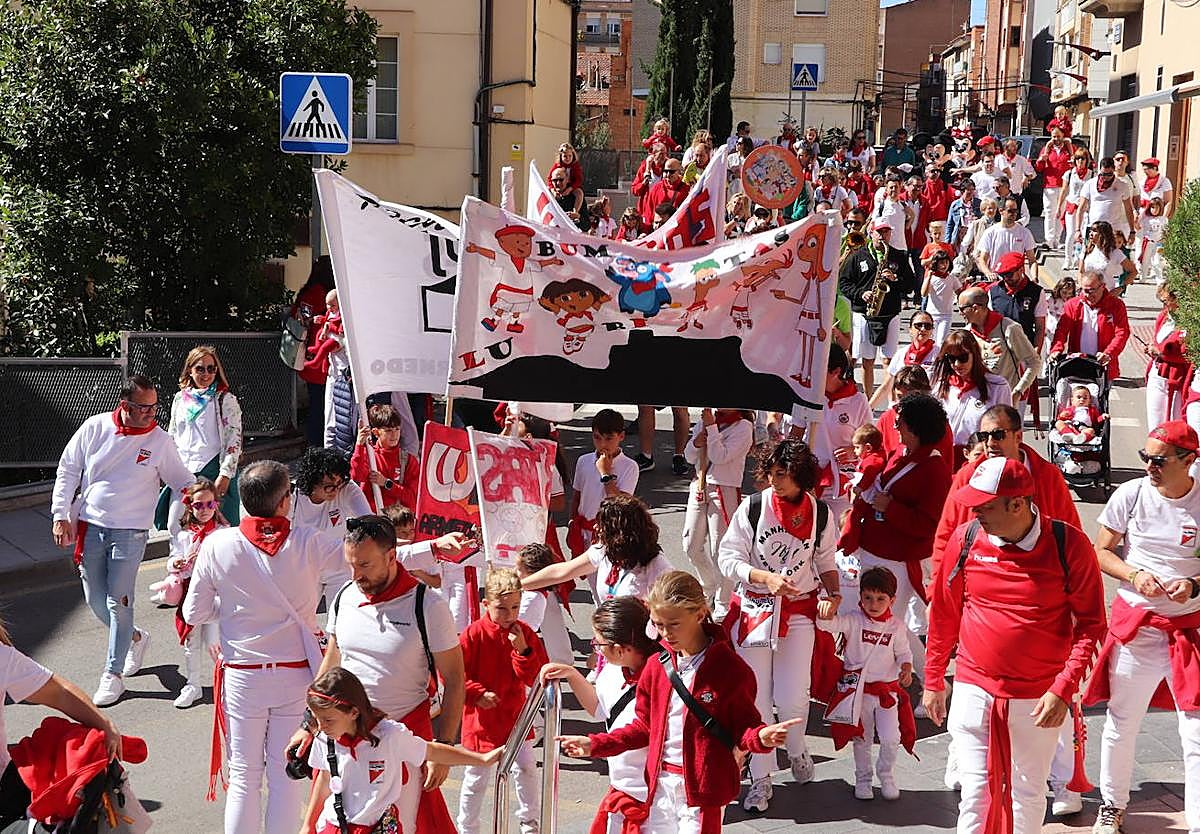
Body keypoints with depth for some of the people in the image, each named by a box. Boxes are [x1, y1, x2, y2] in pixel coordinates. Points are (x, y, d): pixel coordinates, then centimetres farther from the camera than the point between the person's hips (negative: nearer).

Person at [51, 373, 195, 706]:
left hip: (130, 533, -2)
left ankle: (114, 673, 9)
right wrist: (61, 516, 0)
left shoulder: (160, 441, -5)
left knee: (119, 602, -4)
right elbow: (68, 472, 5)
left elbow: (182, 480, 5)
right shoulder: (95, 428, -2)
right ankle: (135, 638, 36)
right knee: (96, 600, 8)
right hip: (90, 528, 2)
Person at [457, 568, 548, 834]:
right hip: (481, 719, -2)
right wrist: (478, 694, -20)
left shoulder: (524, 633, -4)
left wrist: (523, 650, -20)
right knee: (475, 779, 9)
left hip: (515, 717, 3)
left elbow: (536, 679, -6)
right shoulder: (474, 634, -13)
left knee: (526, 771, 5)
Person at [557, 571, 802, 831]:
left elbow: (743, 727, -6)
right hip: (660, 783, 5)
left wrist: (761, 737, -28)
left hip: (703, 789, -5)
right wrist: (595, 744, 5)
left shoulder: (731, 668, -11)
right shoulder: (657, 665, 3)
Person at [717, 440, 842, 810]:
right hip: (753, 608, -1)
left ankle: (796, 749, 30)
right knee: (756, 697, 1)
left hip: (799, 610, 1)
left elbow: (826, 562, 12)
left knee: (792, 698, -5)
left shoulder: (820, 514, -2)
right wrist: (767, 578, -22)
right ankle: (761, 780, 16)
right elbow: (728, 559, -8)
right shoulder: (752, 508, -9)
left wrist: (833, 593, -6)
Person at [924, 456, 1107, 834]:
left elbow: (1090, 622, -5)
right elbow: (944, 615, 7)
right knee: (975, 792, 5)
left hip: (1038, 699, -1)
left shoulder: (1069, 544, -12)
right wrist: (933, 682, 11)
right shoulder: (965, 539, -5)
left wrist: (1063, 689, -14)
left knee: (1029, 792, 12)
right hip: (974, 690, 1)